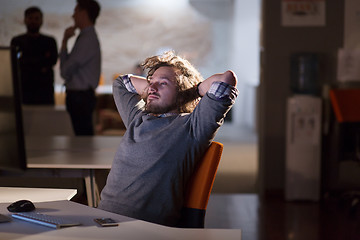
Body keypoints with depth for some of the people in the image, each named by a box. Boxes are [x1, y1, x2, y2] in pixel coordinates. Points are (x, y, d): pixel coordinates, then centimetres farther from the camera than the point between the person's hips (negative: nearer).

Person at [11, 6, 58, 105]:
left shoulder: (50, 41, 14)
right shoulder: (17, 41, 12)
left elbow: (53, 60, 1)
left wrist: (28, 61, -4)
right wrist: (43, 60, -5)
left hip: (44, 89, 1)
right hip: (24, 88, 0)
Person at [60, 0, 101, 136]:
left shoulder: (88, 39, -16)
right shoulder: (86, 37, 15)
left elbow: (65, 71, -15)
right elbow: (65, 64, 14)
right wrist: (65, 40, 6)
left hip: (80, 97, -10)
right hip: (81, 96, 10)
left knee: (84, 136, -7)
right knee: (83, 136, 15)